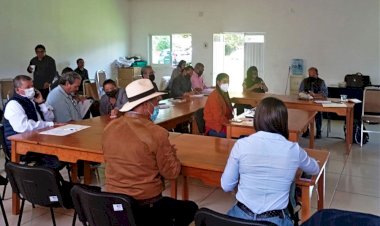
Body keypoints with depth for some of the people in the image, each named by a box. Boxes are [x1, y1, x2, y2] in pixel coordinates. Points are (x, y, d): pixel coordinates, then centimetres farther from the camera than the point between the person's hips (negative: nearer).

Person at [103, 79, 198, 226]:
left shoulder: (109, 128, -2)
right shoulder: (157, 133, -19)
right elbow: (172, 173, -12)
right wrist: (170, 152, 8)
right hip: (145, 207, -6)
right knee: (191, 208, 19)